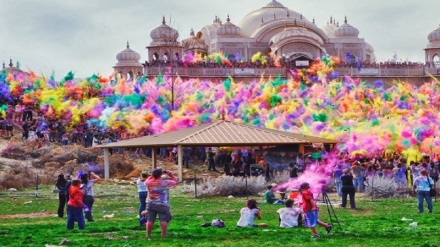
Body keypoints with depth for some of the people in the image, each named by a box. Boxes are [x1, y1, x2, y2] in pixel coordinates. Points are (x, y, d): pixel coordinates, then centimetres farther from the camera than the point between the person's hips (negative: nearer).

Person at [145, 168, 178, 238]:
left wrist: (154, 175, 14)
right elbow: (175, 181, -3)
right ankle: (164, 234, -1)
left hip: (151, 204, 4)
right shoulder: (165, 183, -14)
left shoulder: (149, 182, -4)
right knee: (164, 220, 3)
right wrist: (170, 174, 5)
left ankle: (148, 234, 7)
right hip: (162, 205, -3)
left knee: (150, 220, 6)